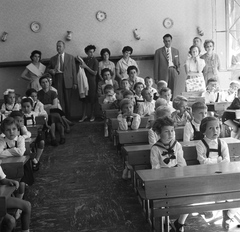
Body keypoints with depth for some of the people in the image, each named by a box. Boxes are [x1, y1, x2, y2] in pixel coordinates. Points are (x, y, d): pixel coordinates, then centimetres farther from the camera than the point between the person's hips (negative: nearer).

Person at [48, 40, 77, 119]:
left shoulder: (71, 57, 10)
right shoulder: (53, 59, 14)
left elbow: (74, 71, 7)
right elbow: (48, 69, 21)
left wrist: (75, 83, 0)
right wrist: (51, 71, -4)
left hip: (67, 81, -1)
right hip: (57, 81, 1)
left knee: (67, 101, 0)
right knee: (59, 100, -7)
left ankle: (68, 117, 9)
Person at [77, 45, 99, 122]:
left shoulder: (95, 61, -6)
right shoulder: (85, 60, 9)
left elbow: (95, 73, -11)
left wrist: (86, 66, -15)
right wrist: (81, 63, -1)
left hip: (92, 82, -4)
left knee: (92, 100, 2)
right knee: (84, 99, 7)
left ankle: (92, 115, 14)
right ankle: (84, 115, 16)